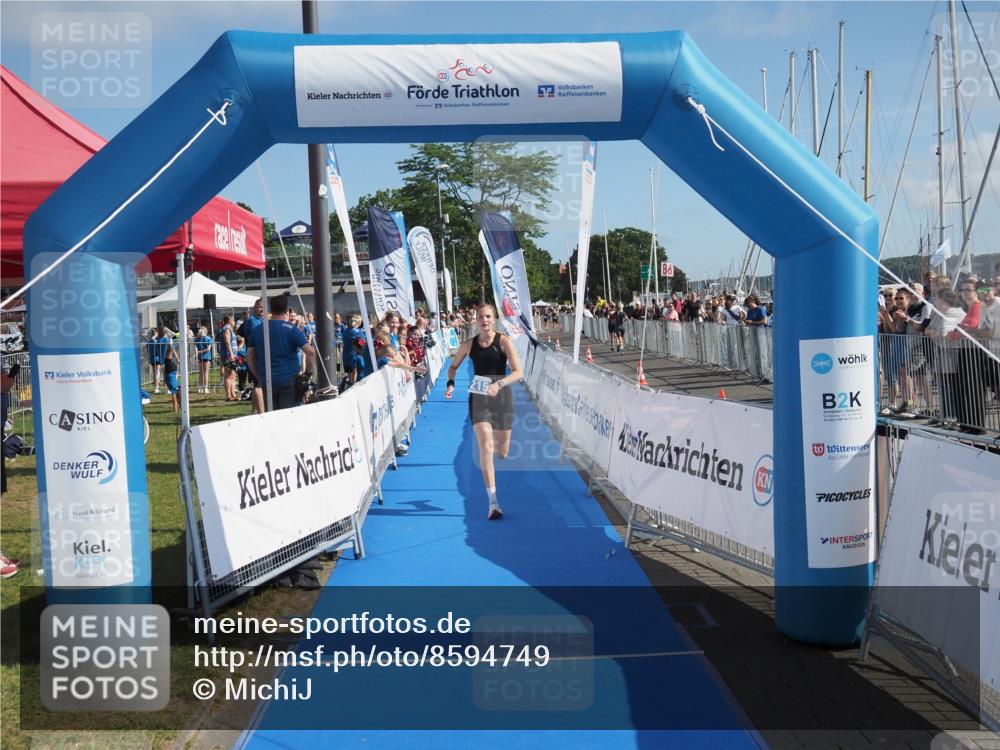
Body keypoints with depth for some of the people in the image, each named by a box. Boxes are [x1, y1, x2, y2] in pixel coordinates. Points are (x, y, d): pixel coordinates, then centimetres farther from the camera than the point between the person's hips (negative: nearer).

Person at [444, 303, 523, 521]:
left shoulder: (504, 341, -7)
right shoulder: (469, 344, 1)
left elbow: (518, 372, -14)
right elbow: (453, 366, 17)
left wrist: (499, 384, -31)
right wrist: (450, 383, -3)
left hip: (502, 396, 0)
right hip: (478, 397, 0)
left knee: (502, 452, 9)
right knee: (485, 447, -16)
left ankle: (494, 442, 51)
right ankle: (493, 502, -15)